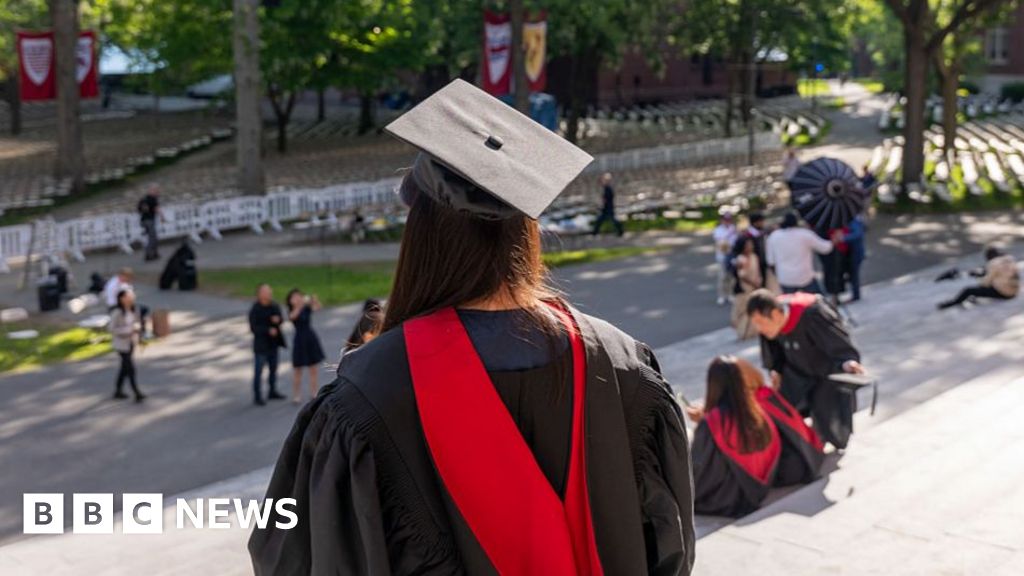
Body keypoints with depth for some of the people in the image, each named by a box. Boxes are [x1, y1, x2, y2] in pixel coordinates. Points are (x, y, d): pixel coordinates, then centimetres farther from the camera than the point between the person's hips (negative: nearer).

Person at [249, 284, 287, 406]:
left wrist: (277, 320, -15)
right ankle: (257, 396, 9)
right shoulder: (254, 310, -16)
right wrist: (268, 330, -25)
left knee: (273, 368, 17)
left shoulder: (274, 306, 2)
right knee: (258, 371, 0)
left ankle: (272, 392, 31)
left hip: (273, 343, 7)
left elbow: (280, 321, 8)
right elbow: (253, 328, -17)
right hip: (261, 345, -7)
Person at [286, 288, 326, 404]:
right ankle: (296, 395, 9)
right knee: (297, 371, 2)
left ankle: (314, 393, 16)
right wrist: (300, 305, -45)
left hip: (311, 339, 3)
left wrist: (315, 301, -38)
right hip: (300, 341, -3)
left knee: (313, 369, 8)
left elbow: (317, 308, -18)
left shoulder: (307, 308, 1)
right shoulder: (291, 311, -6)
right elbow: (293, 316, -30)